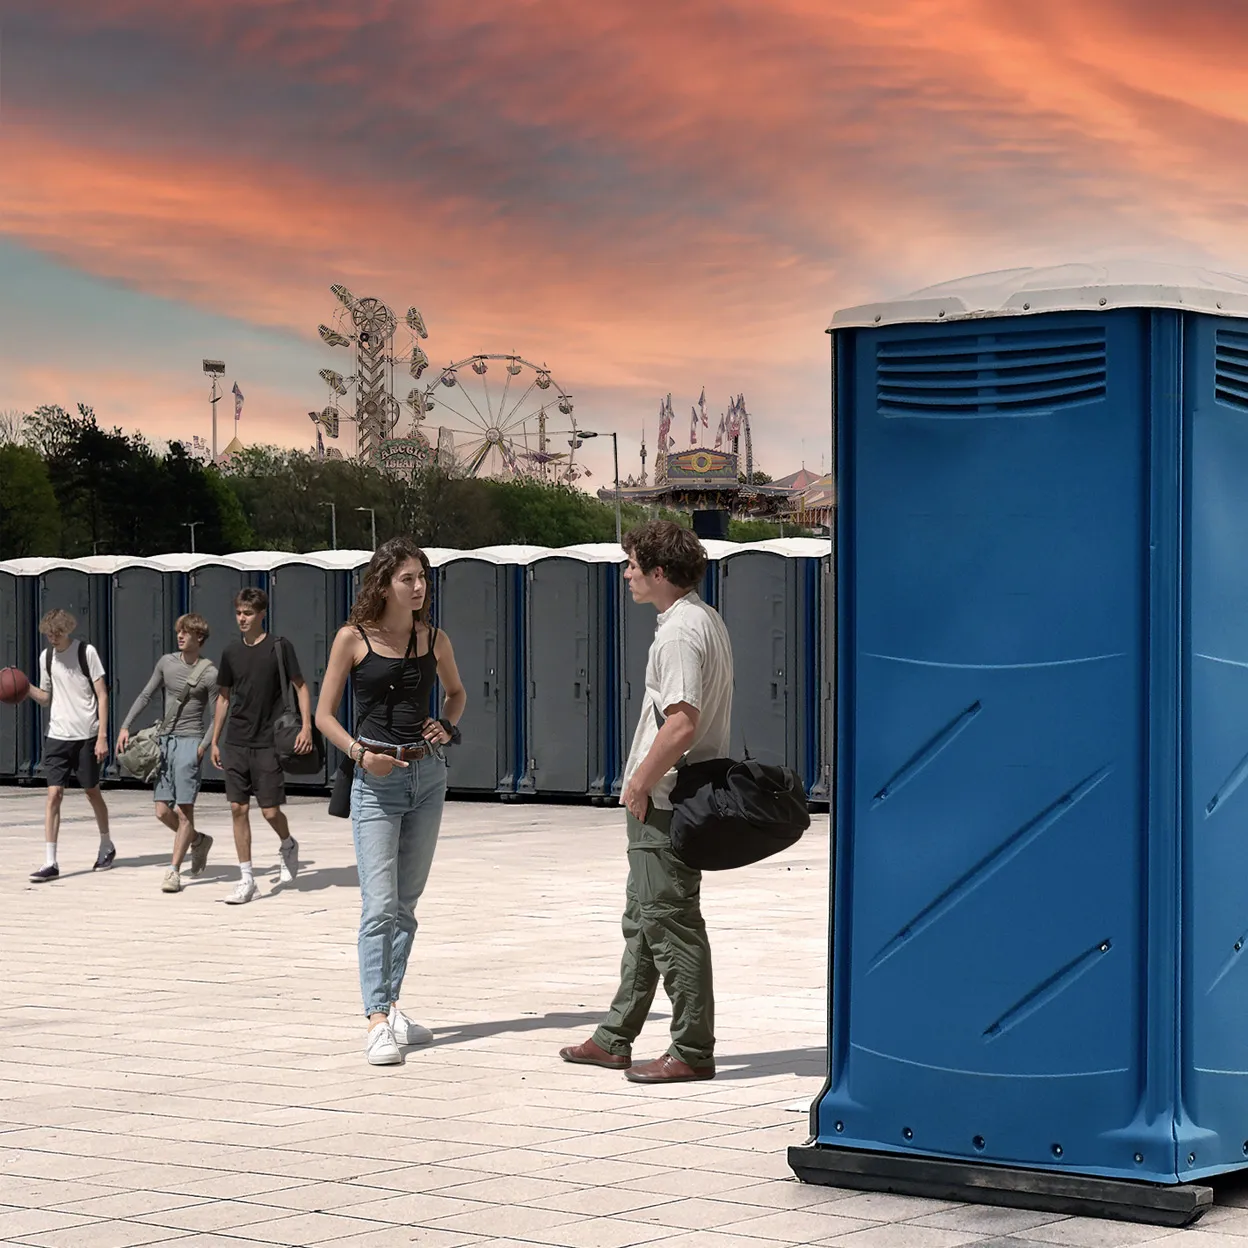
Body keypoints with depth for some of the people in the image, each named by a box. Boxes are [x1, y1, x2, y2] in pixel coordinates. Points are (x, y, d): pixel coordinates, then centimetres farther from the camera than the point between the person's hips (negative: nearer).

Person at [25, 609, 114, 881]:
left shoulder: (86, 652, -7)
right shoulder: (46, 656, 6)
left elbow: (102, 695, -6)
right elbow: (46, 697, 15)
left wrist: (102, 736, -11)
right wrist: (26, 686, -6)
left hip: (86, 736, -3)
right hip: (57, 736, 3)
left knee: (92, 791, 12)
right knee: (54, 794, -6)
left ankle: (106, 846, 35)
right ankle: (50, 863, -9)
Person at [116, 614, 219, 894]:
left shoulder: (209, 673, -5)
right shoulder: (167, 662, 8)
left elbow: (217, 716, -4)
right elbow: (146, 695, 13)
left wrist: (203, 747, -14)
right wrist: (126, 726, 5)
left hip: (189, 742, -5)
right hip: (164, 741, 5)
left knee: (184, 810, -8)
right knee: (163, 811, 3)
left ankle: (174, 870, -4)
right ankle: (198, 840, 28)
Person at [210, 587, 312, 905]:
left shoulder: (279, 647, -4)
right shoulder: (232, 652, 8)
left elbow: (300, 687, -1)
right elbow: (224, 697, 16)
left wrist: (306, 726, -13)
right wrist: (215, 741, 15)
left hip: (267, 744, -4)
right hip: (236, 744, 4)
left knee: (270, 810, -4)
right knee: (238, 809, 0)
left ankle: (288, 846, 29)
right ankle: (246, 878, 6)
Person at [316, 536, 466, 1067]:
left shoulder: (434, 639, 6)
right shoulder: (354, 638, -5)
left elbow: (456, 692, 24)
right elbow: (324, 714, 0)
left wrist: (447, 725, 4)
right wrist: (358, 752, -16)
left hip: (428, 774, 5)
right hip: (376, 780, -4)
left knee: (407, 903, 11)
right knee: (379, 905, -11)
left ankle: (391, 1006, 20)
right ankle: (377, 1021, -11)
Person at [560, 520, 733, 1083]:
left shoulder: (680, 632, -19)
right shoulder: (706, 620, 14)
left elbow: (682, 724, -27)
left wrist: (640, 783, -16)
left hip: (664, 800, -11)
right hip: (684, 794, 11)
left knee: (670, 921, -4)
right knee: (643, 917, 16)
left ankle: (692, 1051, 3)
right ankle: (615, 1039, 25)